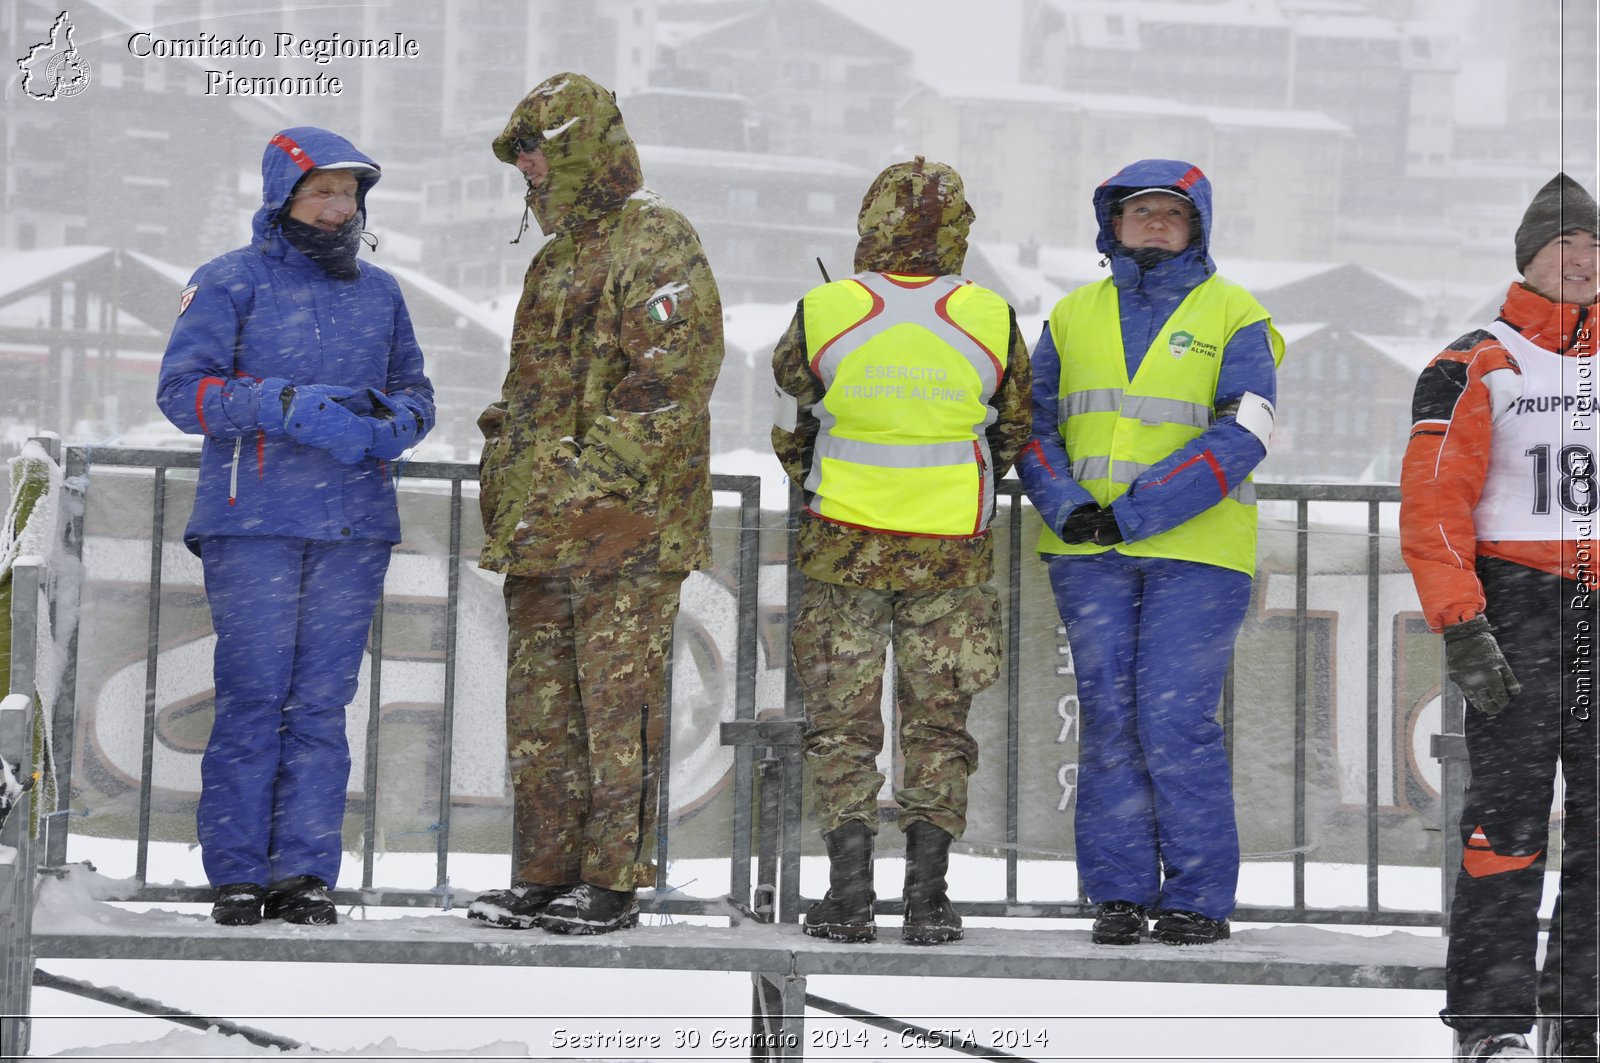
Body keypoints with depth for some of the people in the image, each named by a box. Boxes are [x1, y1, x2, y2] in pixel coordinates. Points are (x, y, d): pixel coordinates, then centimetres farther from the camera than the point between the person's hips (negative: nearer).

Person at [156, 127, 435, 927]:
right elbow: (182, 388, -7)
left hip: (354, 529, 4)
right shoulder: (230, 284, 1)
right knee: (253, 697, -5)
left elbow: (414, 391, 19)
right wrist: (288, 408, -19)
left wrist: (388, 426, -5)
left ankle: (303, 873, 7)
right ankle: (237, 873, 2)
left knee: (323, 701, 2)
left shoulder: (379, 293, 16)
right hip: (253, 523, -4)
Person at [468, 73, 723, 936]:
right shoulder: (558, 258, 21)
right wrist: (505, 481, 20)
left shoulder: (658, 248, -8)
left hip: (625, 530, -9)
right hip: (543, 526, 9)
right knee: (541, 708, 10)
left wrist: (597, 487, -21)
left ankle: (612, 882, -3)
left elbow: (670, 390, -17)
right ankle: (545, 875, 15)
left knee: (617, 705, -6)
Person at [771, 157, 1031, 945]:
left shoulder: (821, 315, -7)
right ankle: (927, 895, 5)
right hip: (952, 555, 1)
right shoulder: (991, 321, -3)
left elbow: (790, 436, 4)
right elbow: (1012, 438, 9)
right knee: (937, 726, 9)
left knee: (841, 723, 7)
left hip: (843, 551, -1)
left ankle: (849, 890, 0)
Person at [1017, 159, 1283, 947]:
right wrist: (1065, 505, -9)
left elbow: (1240, 438, -12)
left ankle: (1200, 897, 0)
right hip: (1089, 555, 4)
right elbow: (1033, 423, 11)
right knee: (1109, 717, 2)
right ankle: (1120, 893, 8)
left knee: (1175, 719, -10)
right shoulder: (1074, 315, 12)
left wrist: (1135, 512, -18)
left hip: (1197, 551, -4)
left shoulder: (1233, 317, -1)